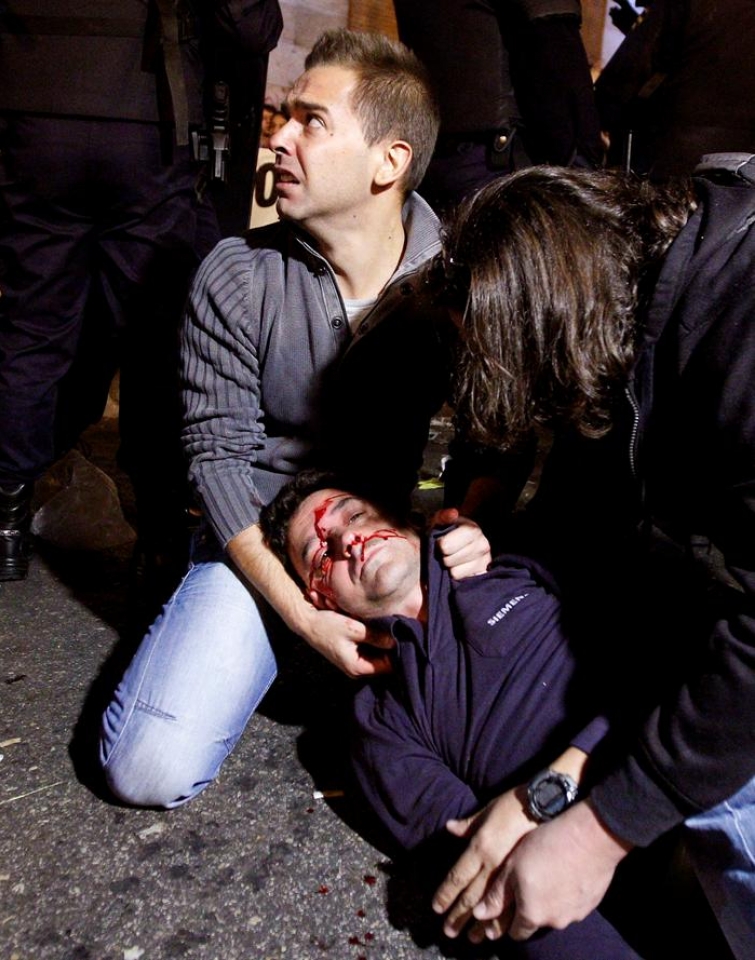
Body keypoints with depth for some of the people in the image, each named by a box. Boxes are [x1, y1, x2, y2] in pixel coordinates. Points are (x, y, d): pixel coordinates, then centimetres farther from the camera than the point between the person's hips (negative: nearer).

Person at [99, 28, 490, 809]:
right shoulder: (236, 278, -10)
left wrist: (470, 527, -23)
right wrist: (301, 615, -19)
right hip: (260, 542, 0)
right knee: (149, 769, -13)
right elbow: (216, 453, -10)